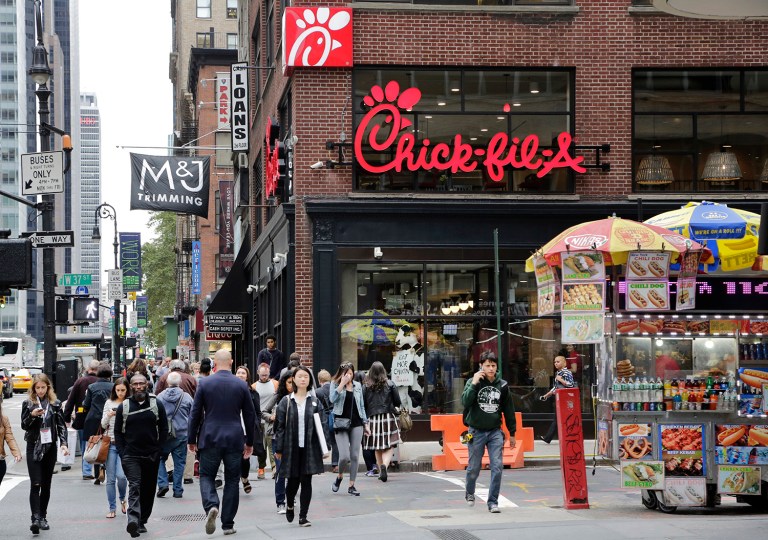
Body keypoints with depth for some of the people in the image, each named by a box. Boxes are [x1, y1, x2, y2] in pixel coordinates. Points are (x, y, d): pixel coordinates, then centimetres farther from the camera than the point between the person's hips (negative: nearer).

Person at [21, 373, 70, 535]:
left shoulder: (55, 404, 4)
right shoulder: (28, 403, 2)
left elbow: (61, 425, 5)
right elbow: (24, 425, 0)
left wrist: (63, 443, -7)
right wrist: (32, 414, -18)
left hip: (50, 448, 2)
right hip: (33, 448, -2)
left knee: (46, 484, 8)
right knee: (35, 484, -12)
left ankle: (43, 517, 17)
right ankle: (36, 518, -19)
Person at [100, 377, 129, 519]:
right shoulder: (109, 403, 8)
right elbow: (103, 425, 9)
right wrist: (109, 415, -10)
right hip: (111, 443, 3)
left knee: (121, 475, -15)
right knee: (110, 478, 4)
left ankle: (123, 499, 15)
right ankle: (112, 508, 13)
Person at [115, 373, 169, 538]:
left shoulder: (156, 405, 3)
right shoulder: (123, 407, 3)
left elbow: (164, 429, 6)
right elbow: (118, 432, 6)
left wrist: (158, 450, -1)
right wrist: (122, 454, -3)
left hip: (151, 455, 2)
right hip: (131, 455, -2)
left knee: (148, 490, 9)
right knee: (134, 487, -16)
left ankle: (142, 521, 22)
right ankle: (133, 521, -30)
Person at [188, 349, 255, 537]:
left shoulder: (204, 384, -4)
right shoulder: (241, 385, 0)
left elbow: (195, 414, -1)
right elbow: (250, 415, 6)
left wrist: (192, 439, 9)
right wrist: (249, 442, 16)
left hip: (210, 438, -1)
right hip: (234, 439, 1)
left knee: (206, 475, 11)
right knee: (232, 480, 9)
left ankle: (211, 505, -18)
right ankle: (228, 524, 10)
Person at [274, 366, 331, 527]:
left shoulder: (315, 402, 5)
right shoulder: (286, 402, 2)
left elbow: (322, 424, 4)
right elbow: (279, 426, 2)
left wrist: (325, 447, -3)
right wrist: (278, 449, -1)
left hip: (309, 448, 1)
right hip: (291, 448, -1)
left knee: (306, 482, -1)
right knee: (293, 481, 4)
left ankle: (303, 516, 6)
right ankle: (289, 506, 34)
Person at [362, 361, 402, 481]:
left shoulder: (366, 387, 0)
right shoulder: (390, 384, -1)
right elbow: (398, 402, 2)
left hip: (373, 419, 2)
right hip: (388, 418, -2)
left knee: (378, 449, 13)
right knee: (389, 447, -3)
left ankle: (380, 471, 15)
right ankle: (385, 465, -27)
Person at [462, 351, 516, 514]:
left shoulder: (502, 385, 3)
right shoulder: (473, 382, -4)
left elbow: (508, 410, 11)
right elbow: (465, 402, -20)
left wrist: (512, 433, 12)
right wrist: (474, 384, -25)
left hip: (495, 432, 2)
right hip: (476, 432, -2)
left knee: (497, 467, -9)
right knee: (474, 468, 8)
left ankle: (493, 502, -2)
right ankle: (469, 494, 35)